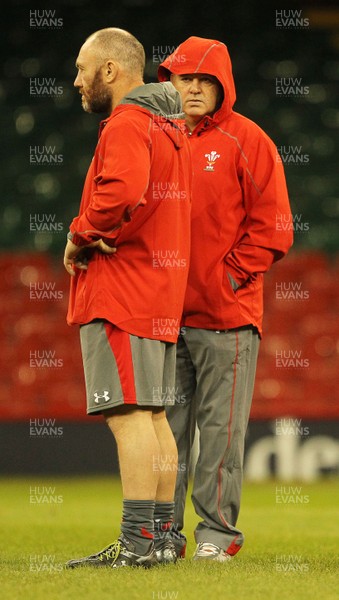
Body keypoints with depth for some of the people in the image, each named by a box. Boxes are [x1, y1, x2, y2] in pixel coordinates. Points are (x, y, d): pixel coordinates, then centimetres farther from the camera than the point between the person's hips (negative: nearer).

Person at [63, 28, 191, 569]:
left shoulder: (126, 125, -12)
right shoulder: (169, 128, 21)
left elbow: (121, 191, -29)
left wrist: (81, 238, -14)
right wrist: (101, 235, 5)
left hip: (120, 290, -10)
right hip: (161, 289, 10)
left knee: (129, 413, -11)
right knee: (153, 416, 12)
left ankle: (137, 543, -14)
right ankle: (161, 537, 15)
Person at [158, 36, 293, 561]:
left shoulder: (246, 140, 0)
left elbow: (271, 227, -3)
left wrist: (231, 275, -9)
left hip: (227, 313, -4)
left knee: (221, 428, -2)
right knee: (164, 425, 5)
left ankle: (217, 533, 3)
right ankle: (164, 532, 11)